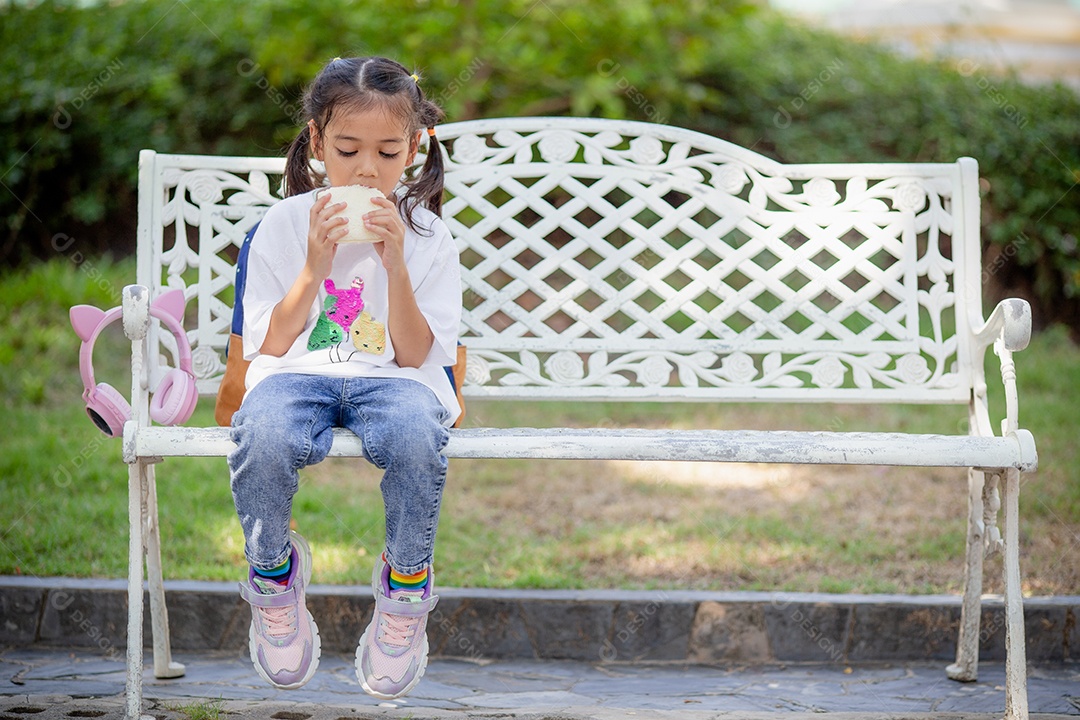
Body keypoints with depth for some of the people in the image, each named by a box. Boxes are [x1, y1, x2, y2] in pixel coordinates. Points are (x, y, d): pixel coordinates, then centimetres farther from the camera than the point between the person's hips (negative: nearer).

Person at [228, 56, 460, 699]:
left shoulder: (427, 236, 5)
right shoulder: (283, 225, 5)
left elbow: (415, 356, -1)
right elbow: (269, 345, 1)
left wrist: (395, 267, -13)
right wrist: (315, 269, -12)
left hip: (391, 380, 0)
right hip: (296, 376, 0)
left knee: (415, 434, -38)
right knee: (265, 437, -37)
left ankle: (406, 585, -11)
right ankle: (273, 573, -6)